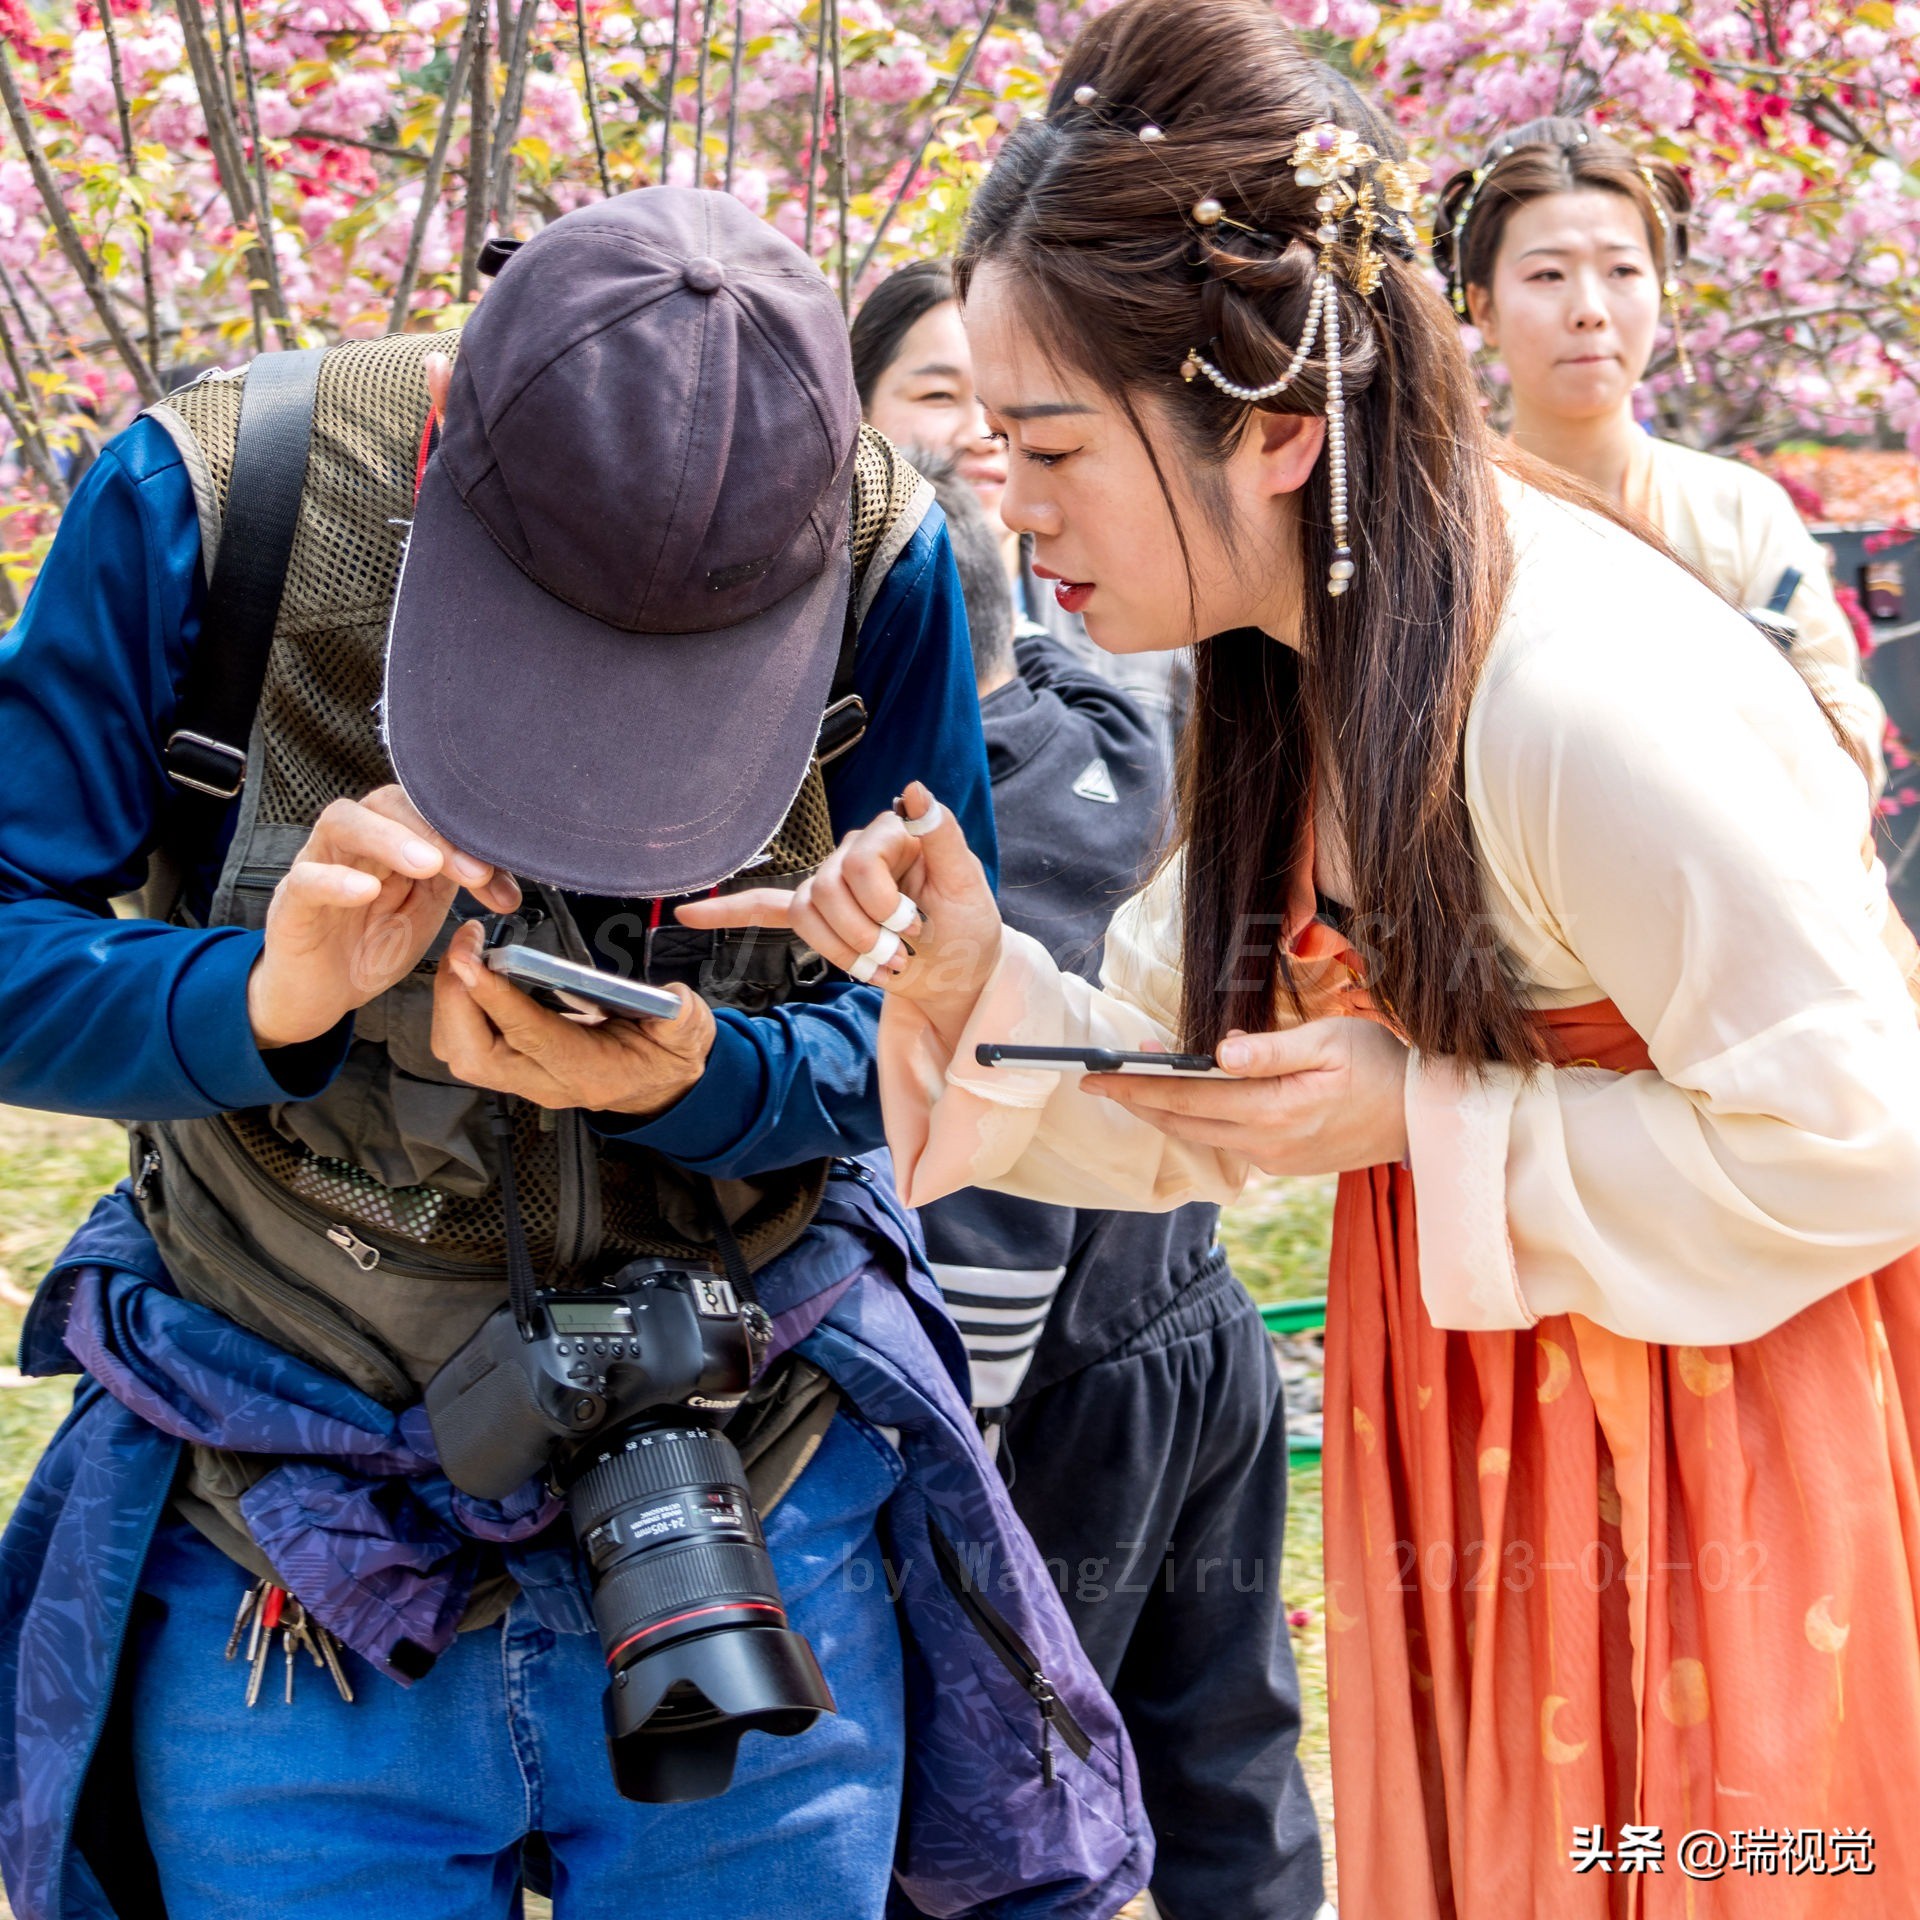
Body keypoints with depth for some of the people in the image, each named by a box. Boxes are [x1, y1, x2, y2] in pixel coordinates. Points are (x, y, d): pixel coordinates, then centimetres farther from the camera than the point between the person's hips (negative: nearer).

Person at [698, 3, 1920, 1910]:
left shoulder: (1596, 696, -28)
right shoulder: (1296, 670, -1)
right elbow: (1181, 1105, 6)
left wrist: (1422, 1116, -22)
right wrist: (970, 981, -13)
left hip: (1733, 1414, -8)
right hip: (1472, 1418, 8)